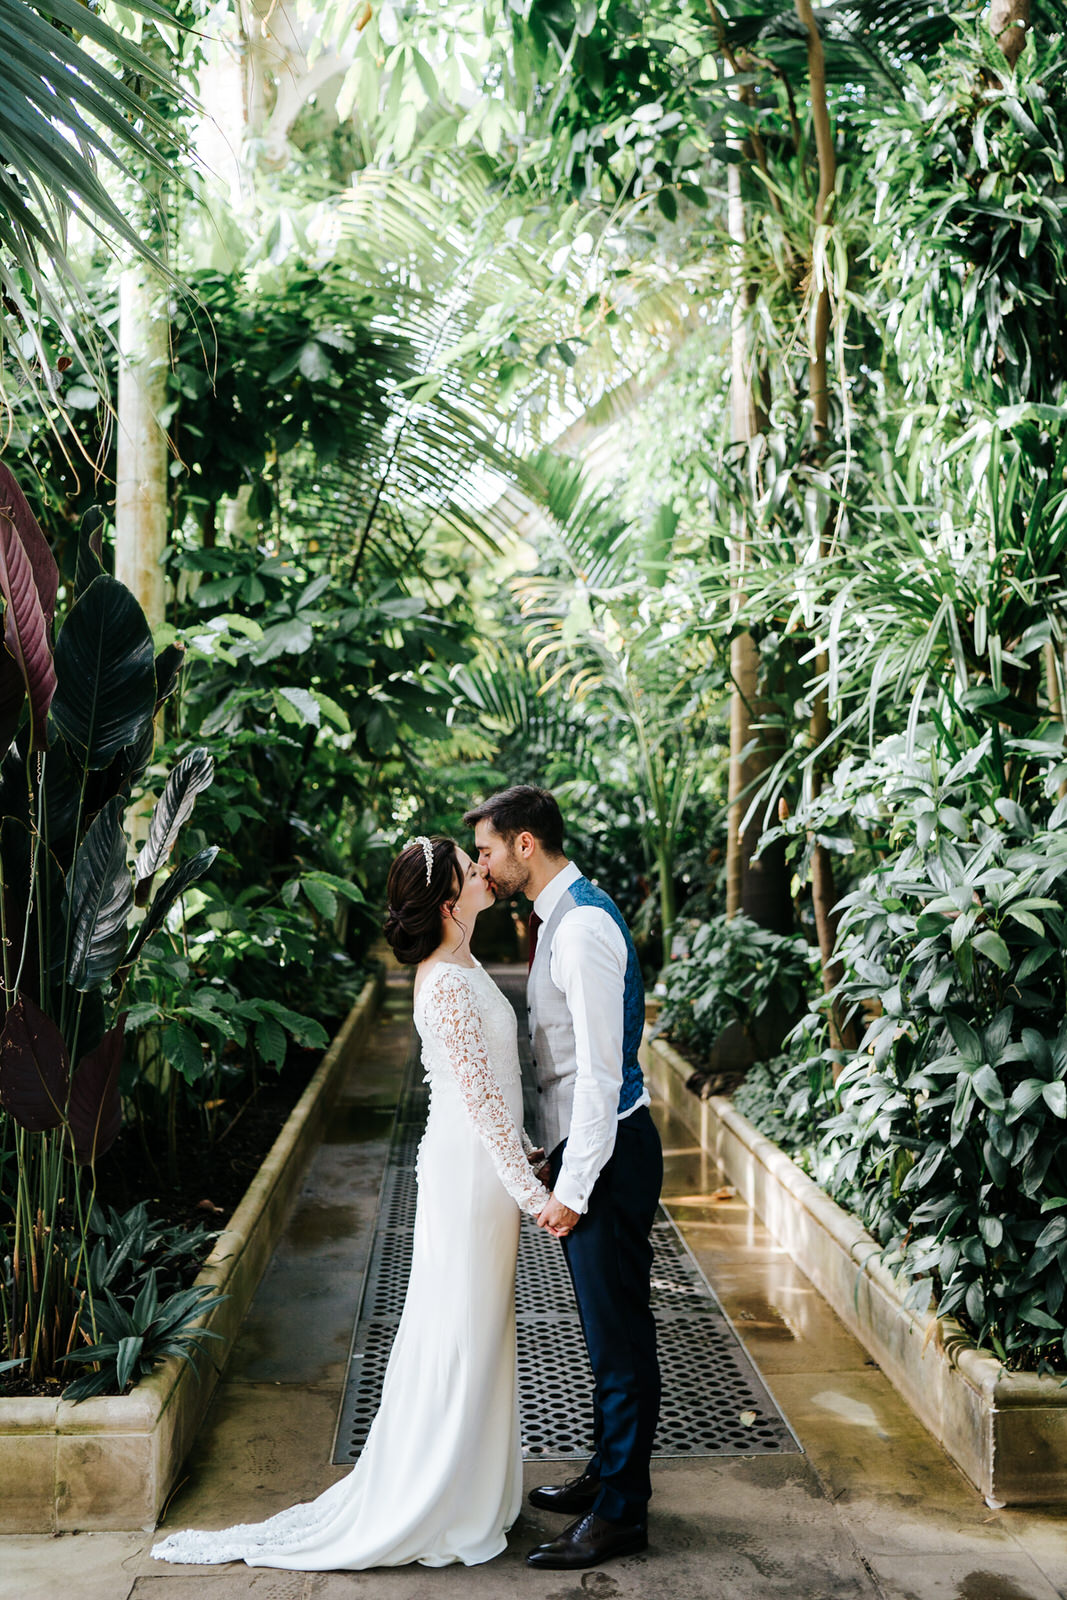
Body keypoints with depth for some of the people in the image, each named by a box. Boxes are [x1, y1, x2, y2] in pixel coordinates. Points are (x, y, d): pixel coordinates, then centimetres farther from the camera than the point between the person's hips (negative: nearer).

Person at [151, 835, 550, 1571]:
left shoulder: (461, 966, 8)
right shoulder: (448, 983, -23)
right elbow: (481, 1098, -23)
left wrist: (527, 1150, 19)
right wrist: (533, 1193, -20)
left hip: (486, 1160, 10)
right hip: (471, 1170, -10)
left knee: (480, 1331, 19)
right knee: (460, 1337, 3)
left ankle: (470, 1491, 34)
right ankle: (425, 1510, 18)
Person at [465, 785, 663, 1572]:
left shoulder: (583, 926, -20)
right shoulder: (561, 917, 11)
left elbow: (599, 1069, -23)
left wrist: (574, 1188, -19)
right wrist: (559, 1162, 18)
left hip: (608, 1152, -10)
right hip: (585, 1146, 10)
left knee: (619, 1331, 2)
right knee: (606, 1328, 20)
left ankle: (621, 1512, 15)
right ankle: (610, 1474, 35)